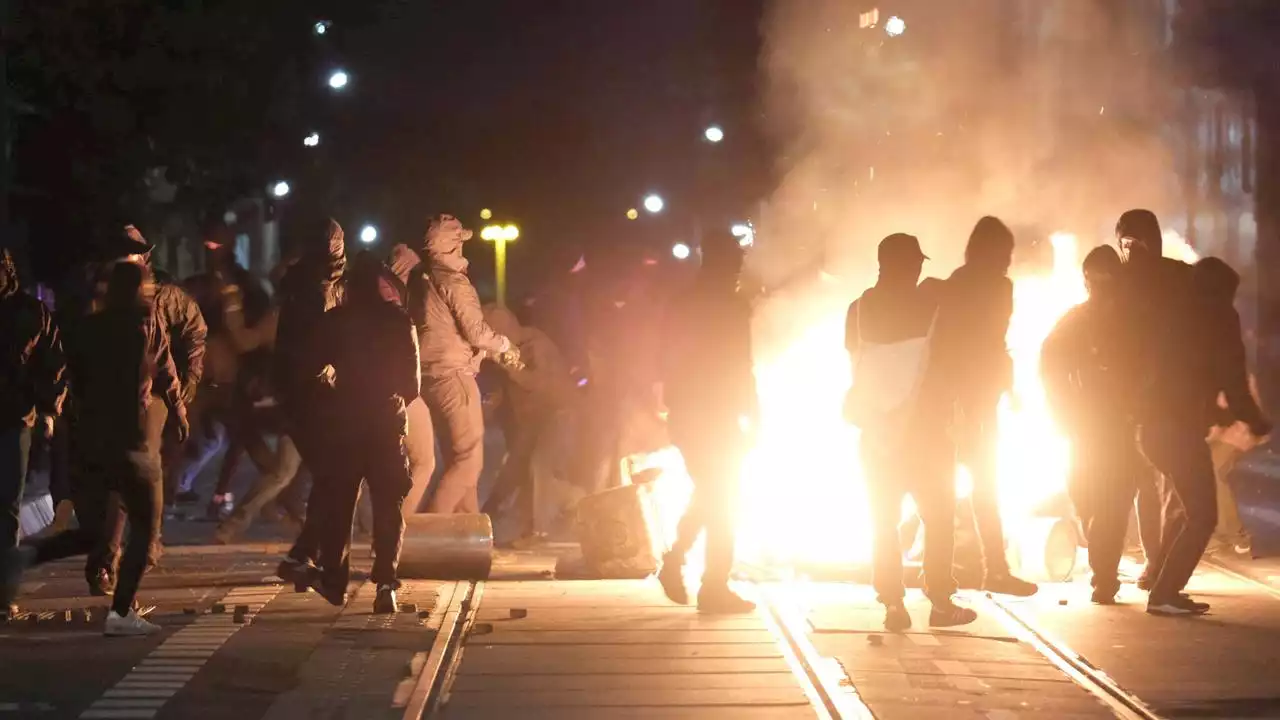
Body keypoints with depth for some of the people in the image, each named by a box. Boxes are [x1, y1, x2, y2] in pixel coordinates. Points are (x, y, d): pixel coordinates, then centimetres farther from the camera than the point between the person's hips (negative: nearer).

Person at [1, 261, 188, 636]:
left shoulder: (88, 327, 9)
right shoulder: (148, 324, -3)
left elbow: (75, 379, 10)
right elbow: (166, 375, 3)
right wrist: (179, 415, 18)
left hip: (87, 439, 5)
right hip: (130, 440, -5)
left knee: (89, 532, 16)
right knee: (144, 527, 10)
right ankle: (121, 612, 1)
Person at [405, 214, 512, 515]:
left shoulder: (418, 280, 12)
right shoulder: (453, 281, -13)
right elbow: (476, 331, -16)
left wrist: (483, 349, 20)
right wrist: (502, 344, 4)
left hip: (429, 375, 9)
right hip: (452, 375, -9)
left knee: (457, 459, 15)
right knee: (469, 460, -5)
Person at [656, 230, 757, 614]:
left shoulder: (681, 304, 9)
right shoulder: (733, 306, -12)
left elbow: (671, 363, 12)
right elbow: (740, 366, -15)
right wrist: (752, 413, -7)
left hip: (685, 414, 7)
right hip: (718, 414, -7)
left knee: (708, 495, 20)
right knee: (722, 501, 2)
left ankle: (675, 561, 10)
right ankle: (715, 587, 3)